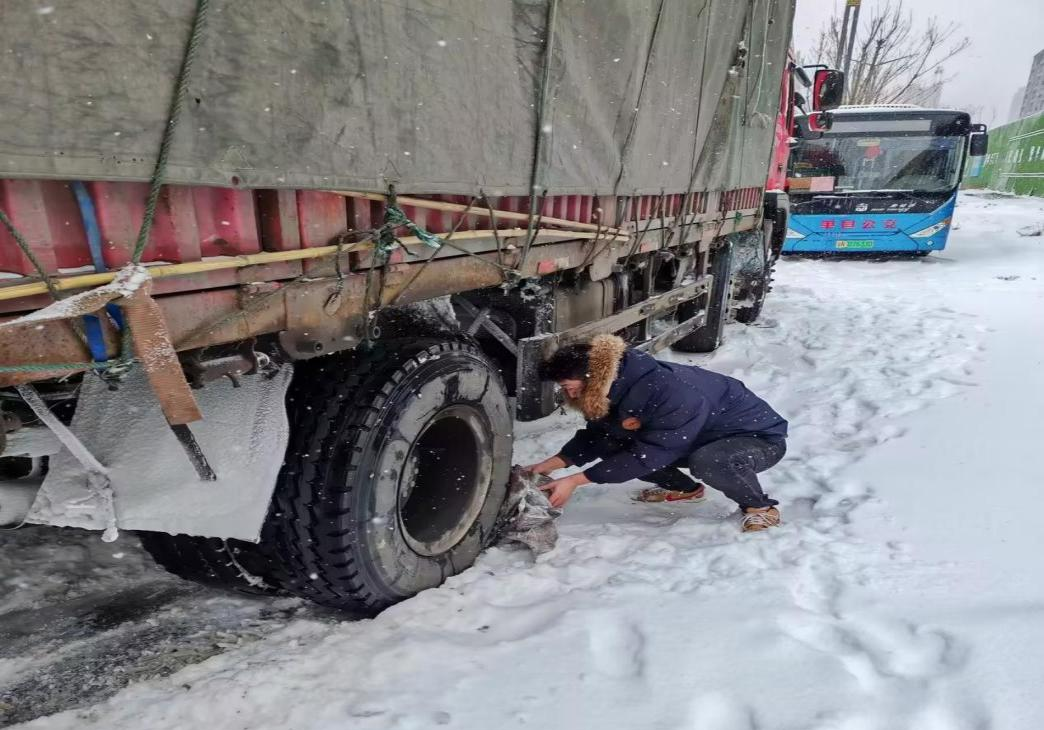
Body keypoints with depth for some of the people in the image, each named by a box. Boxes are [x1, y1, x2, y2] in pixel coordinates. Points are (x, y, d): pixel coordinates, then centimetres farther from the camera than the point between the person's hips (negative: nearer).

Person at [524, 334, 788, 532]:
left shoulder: (671, 392, -38)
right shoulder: (616, 386, -13)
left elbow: (649, 454, -35)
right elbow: (596, 435, -3)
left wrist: (576, 480, -33)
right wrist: (553, 464, -17)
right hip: (702, 438, 7)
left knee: (707, 462, -41)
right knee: (611, 446, -5)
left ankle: (760, 507, -9)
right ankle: (684, 489, 16)